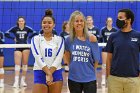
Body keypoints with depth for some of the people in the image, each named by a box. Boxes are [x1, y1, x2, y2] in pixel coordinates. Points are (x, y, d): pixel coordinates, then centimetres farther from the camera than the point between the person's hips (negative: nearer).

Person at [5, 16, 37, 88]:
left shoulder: (27, 28, 0)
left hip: (26, 47, 1)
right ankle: (16, 81, -16)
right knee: (17, 64, -10)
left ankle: (23, 80, 14)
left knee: (25, 64, 5)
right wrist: (13, 38, -8)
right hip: (18, 48, -1)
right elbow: (6, 34, -2)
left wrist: (28, 37, -4)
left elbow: (35, 33, 3)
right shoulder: (15, 28, -1)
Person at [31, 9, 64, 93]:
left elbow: (59, 58, -5)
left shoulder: (59, 39, 6)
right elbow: (38, 58, -9)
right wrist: (48, 73, -19)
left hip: (56, 73, 1)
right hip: (40, 73, -1)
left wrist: (50, 74, -16)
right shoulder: (36, 39, 3)